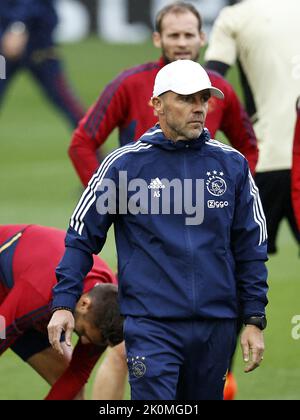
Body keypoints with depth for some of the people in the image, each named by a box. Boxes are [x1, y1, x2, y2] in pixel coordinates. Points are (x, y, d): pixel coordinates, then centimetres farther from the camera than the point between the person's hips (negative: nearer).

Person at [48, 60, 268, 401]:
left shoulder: (232, 164, 7)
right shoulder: (123, 164, 0)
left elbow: (250, 247, 11)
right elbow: (82, 235, 4)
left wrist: (254, 320, 6)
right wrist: (64, 303, -5)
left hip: (217, 326, 3)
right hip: (151, 326, -3)